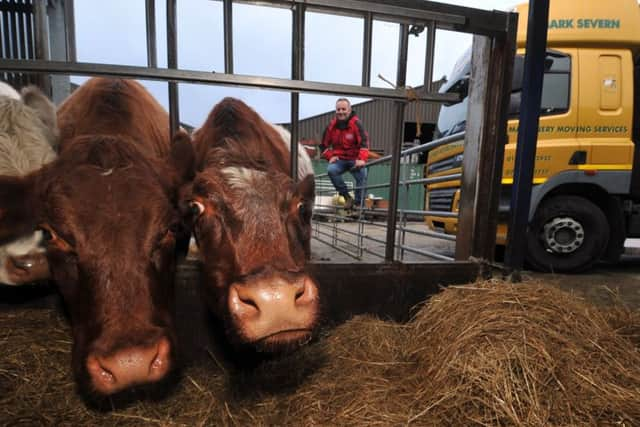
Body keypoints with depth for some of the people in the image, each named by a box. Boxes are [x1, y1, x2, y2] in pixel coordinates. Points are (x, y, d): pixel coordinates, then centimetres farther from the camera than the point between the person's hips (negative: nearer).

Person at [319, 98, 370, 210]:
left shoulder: (356, 123, -9)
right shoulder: (331, 125, 2)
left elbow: (364, 142, -19)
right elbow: (324, 145, 11)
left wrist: (362, 159, -34)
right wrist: (330, 156, -6)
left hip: (355, 159, -2)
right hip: (340, 159, 3)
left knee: (362, 176, -25)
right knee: (331, 170, -27)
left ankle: (358, 203, -10)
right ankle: (347, 197, -14)